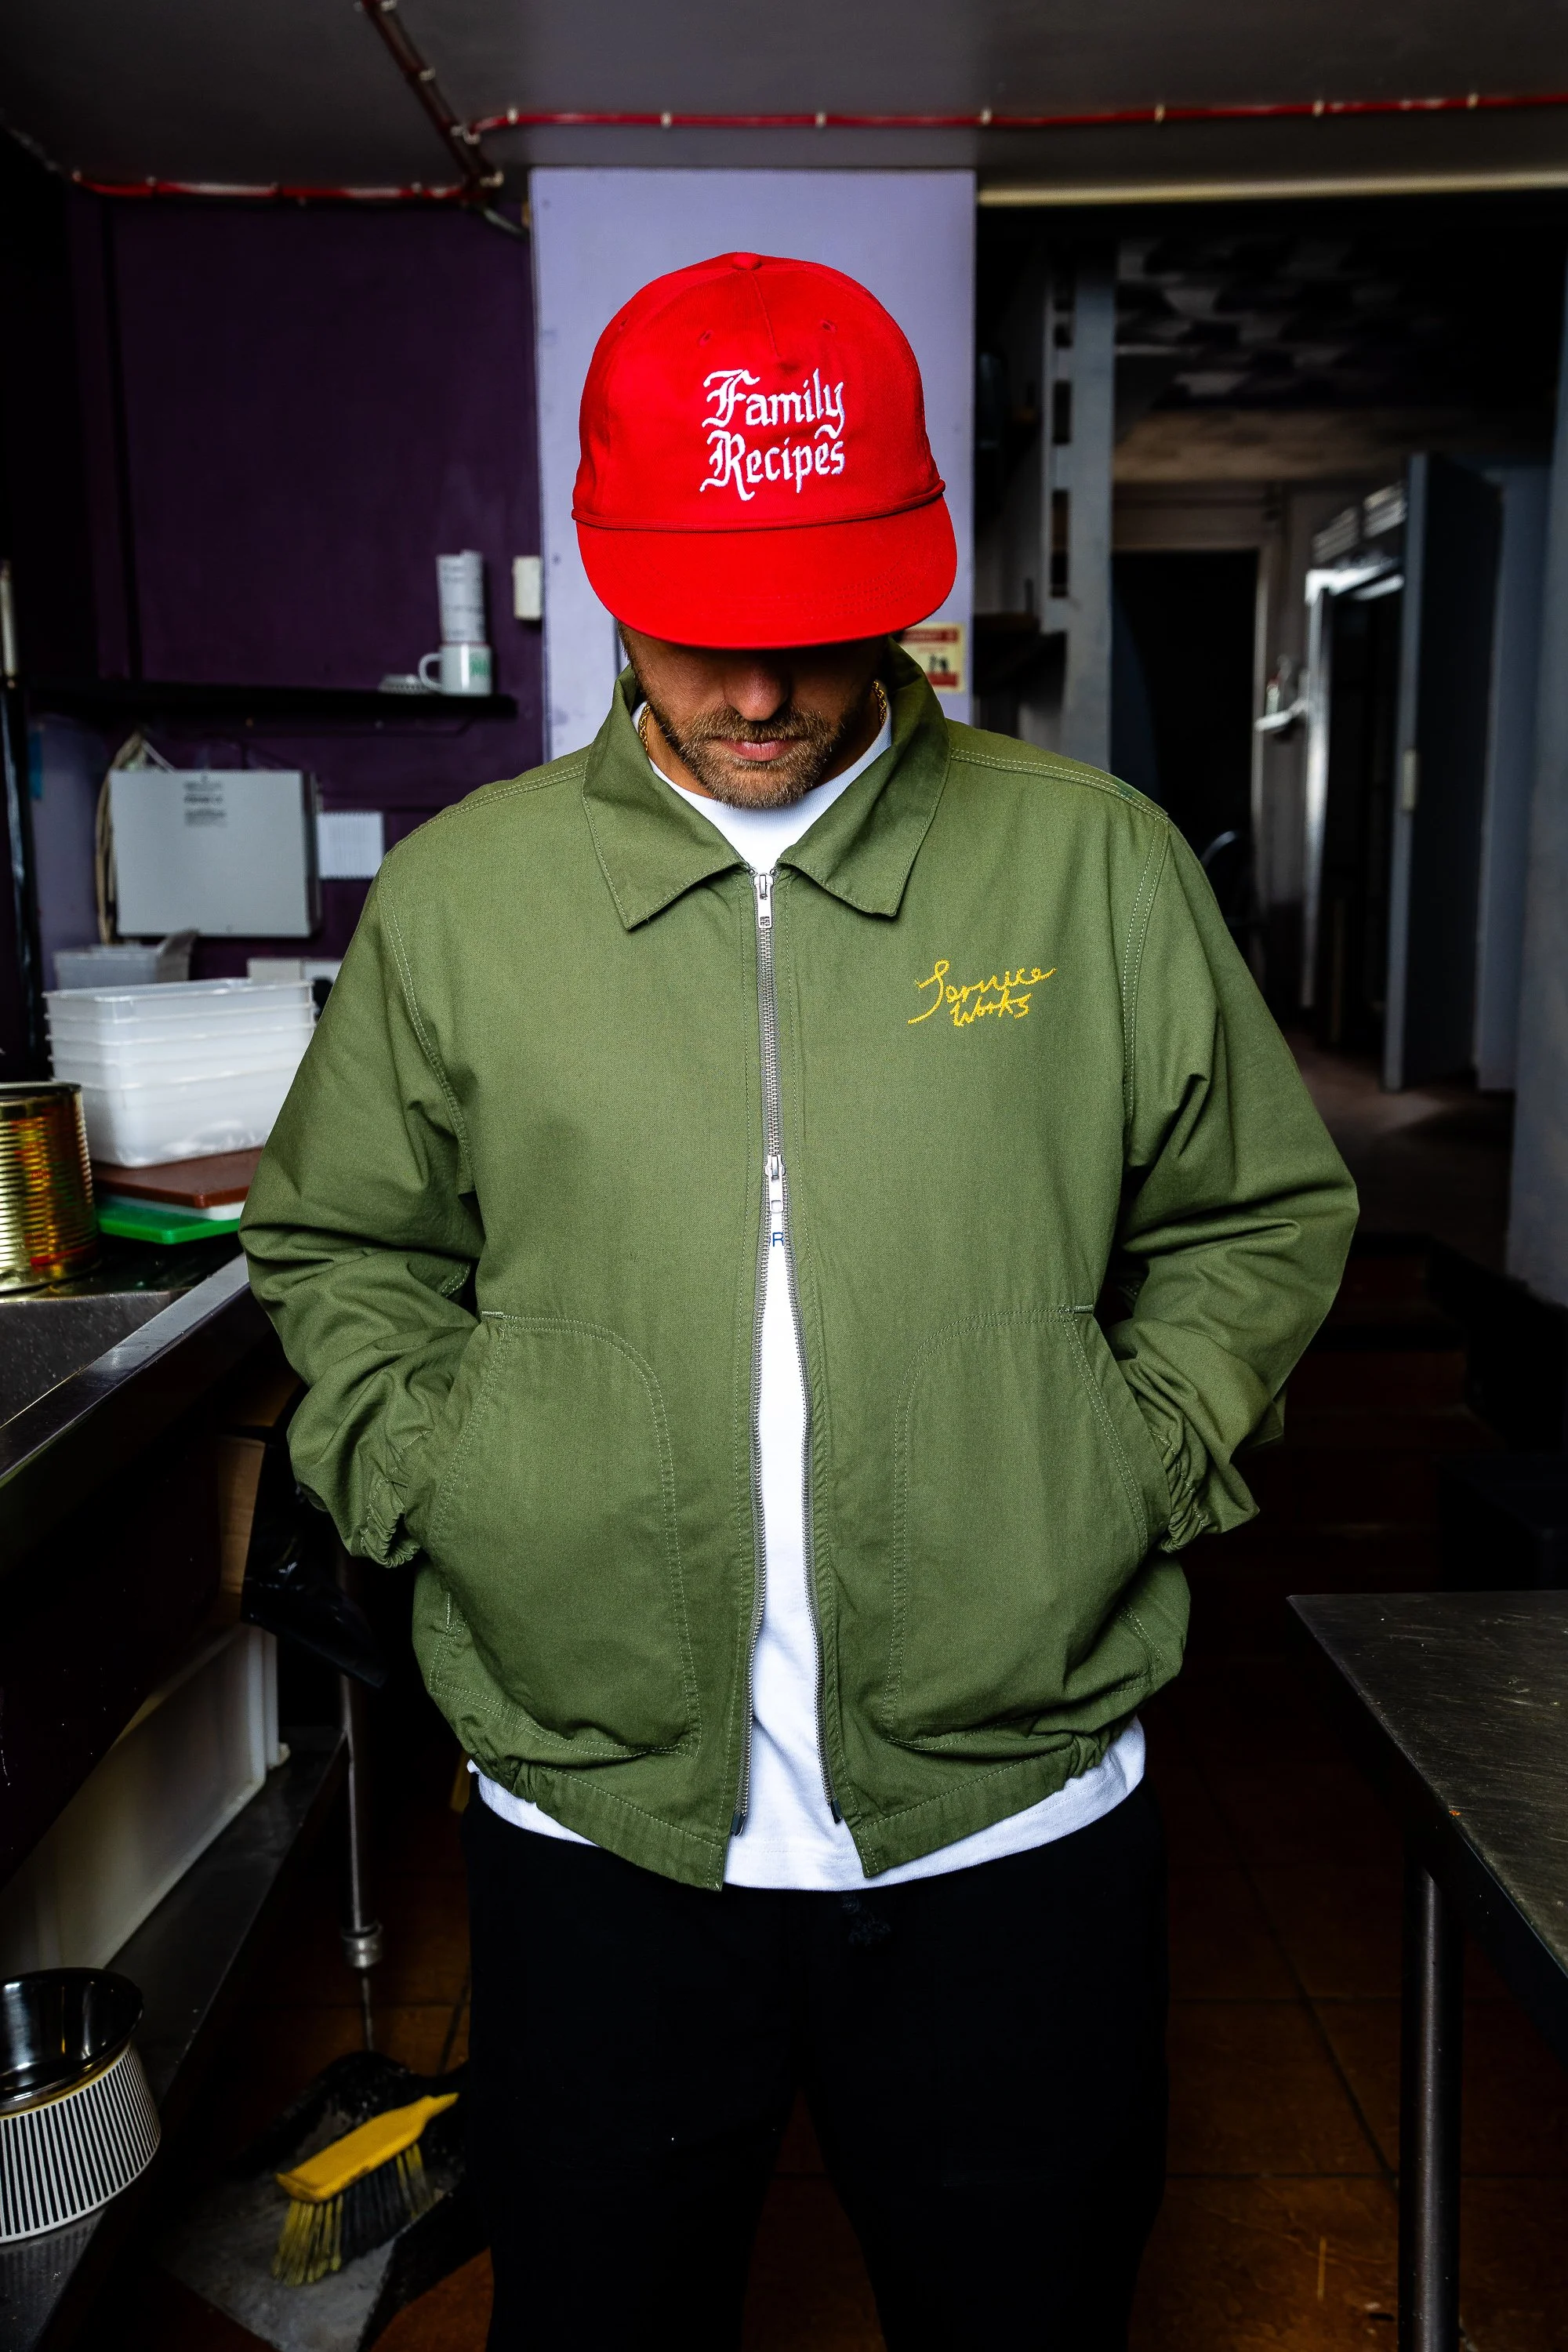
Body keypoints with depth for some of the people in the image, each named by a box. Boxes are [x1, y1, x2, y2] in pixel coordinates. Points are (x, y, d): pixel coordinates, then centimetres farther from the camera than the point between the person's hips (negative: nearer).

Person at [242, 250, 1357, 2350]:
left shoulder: (1097, 864, -3)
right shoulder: (458, 893, -1)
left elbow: (1266, 1217, 8)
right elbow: (338, 1249, 11)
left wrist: (1139, 1464, -3)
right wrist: (428, 1479, -2)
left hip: (1020, 1824, 0)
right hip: (592, 1831, 1)